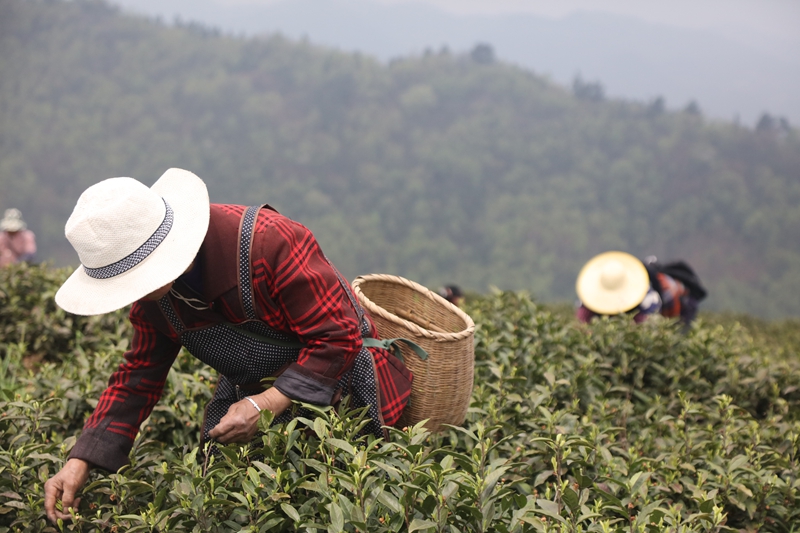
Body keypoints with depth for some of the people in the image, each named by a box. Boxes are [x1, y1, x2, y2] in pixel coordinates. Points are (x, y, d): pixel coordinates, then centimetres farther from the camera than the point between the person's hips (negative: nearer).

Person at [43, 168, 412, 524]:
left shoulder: (271, 240, -34)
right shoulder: (154, 293, -11)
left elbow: (339, 337, -29)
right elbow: (139, 376, -4)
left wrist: (268, 404, -36)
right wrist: (79, 463, -14)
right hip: (248, 402, 6)